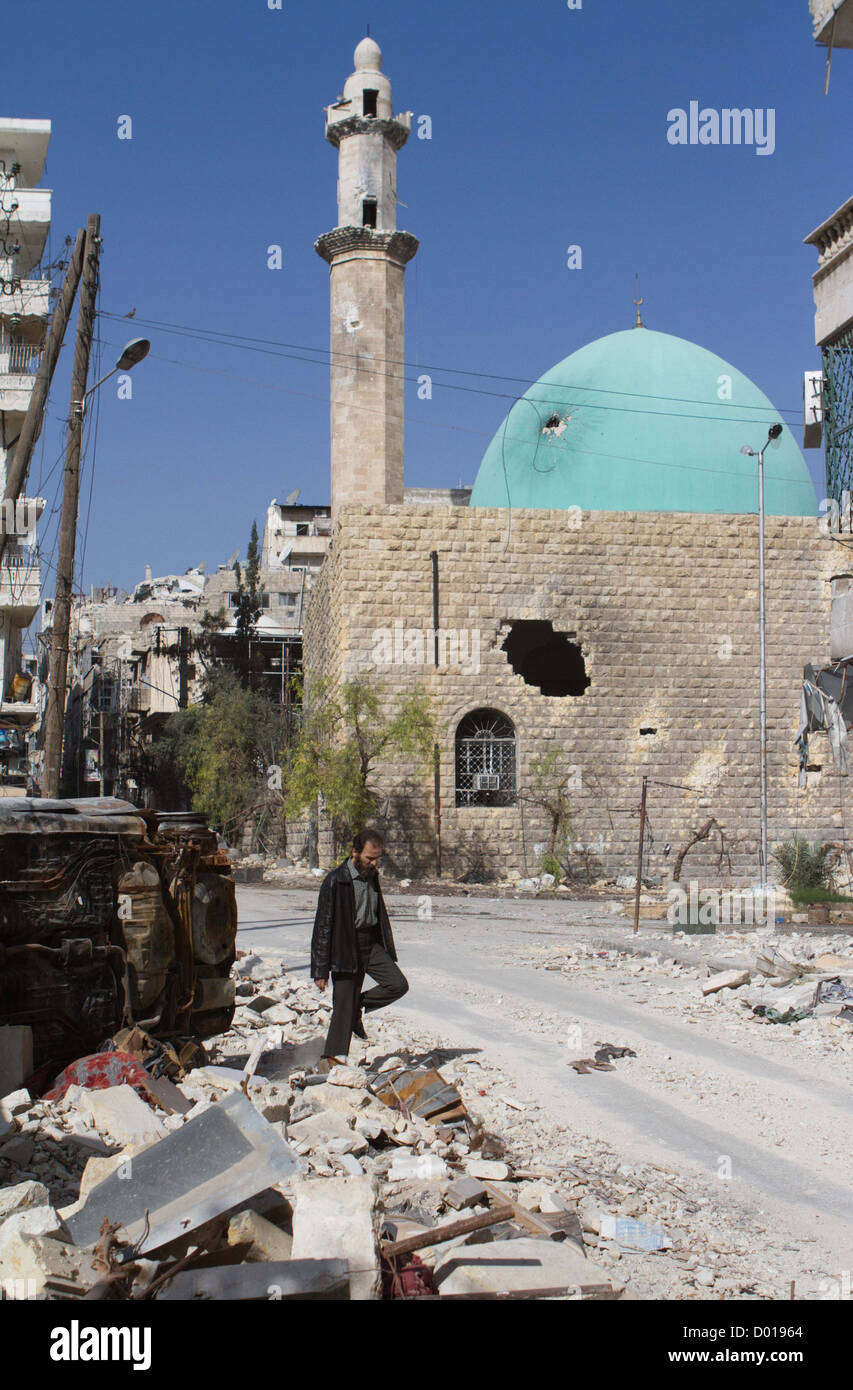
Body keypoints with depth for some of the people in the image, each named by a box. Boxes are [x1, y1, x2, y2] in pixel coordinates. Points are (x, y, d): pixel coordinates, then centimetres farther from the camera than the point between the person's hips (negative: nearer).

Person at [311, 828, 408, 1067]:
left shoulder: (371, 875, 7)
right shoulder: (335, 881, -15)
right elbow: (323, 925, -13)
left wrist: (387, 951, 17)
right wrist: (320, 970, -13)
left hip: (372, 943, 6)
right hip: (346, 948, -6)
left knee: (398, 984, -8)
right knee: (343, 1005, -4)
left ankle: (358, 1006, 14)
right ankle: (332, 1057, 10)